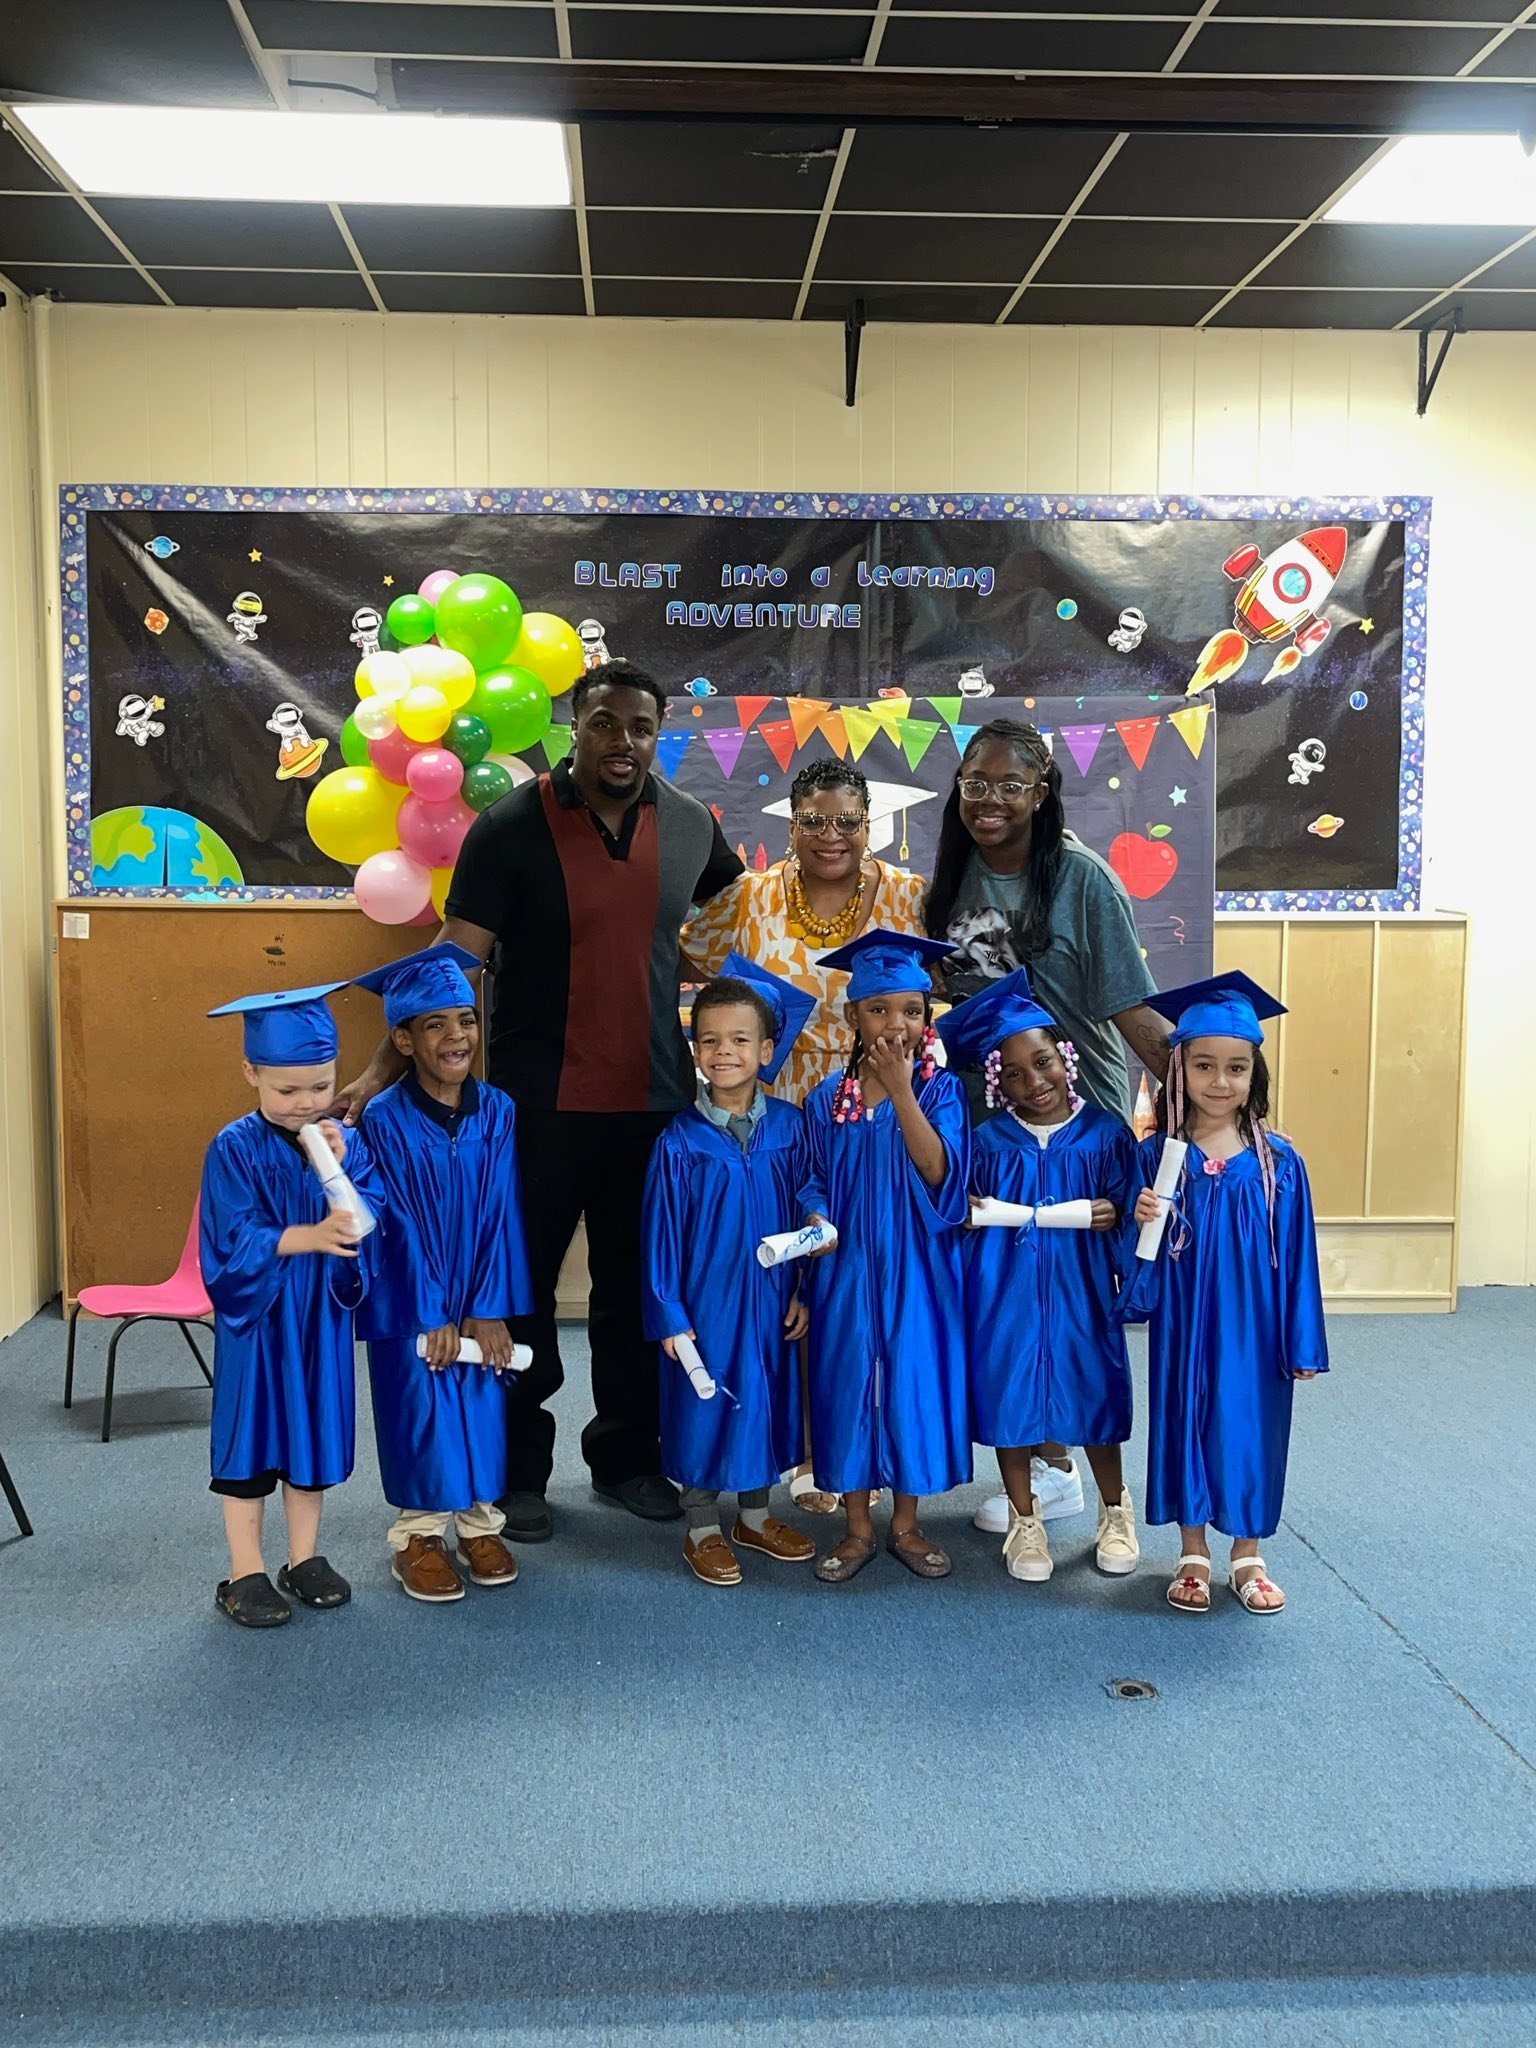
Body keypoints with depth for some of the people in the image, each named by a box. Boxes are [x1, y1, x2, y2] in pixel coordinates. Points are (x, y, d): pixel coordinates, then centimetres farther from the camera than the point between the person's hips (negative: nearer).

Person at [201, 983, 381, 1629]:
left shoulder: (347, 1143, -1)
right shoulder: (235, 1150, -12)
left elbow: (371, 1223, -8)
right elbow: (232, 1242, -20)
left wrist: (341, 1173, -24)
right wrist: (308, 1237, -33)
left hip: (321, 1318, 4)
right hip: (256, 1318, -3)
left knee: (315, 1430, 12)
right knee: (253, 1437, 5)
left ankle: (305, 1558, 28)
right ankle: (245, 1574, 17)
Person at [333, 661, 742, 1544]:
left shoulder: (691, 825, 3)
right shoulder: (511, 827, -9)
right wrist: (387, 1065, -19)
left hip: (655, 1101, 4)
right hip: (539, 1103, -3)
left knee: (636, 1288, 14)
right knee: (522, 1289, 7)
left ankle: (628, 1455, 31)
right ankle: (517, 1469, 23)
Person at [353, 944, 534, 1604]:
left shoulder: (497, 1112, -3)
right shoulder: (384, 1120, -12)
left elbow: (502, 1215, -3)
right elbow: (399, 1226, -12)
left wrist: (490, 1309, -7)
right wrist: (432, 1316, -13)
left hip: (483, 1305, 3)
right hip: (413, 1305, -3)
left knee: (483, 1406, 10)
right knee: (420, 1413, 4)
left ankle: (480, 1521, 27)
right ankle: (417, 1533, 21)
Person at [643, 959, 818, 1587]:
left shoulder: (789, 1127, -4)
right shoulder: (680, 1140, -12)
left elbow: (805, 1215, 3)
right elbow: (661, 1231, -8)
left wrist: (804, 1290, 2)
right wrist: (667, 1311, -8)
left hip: (769, 1299, 3)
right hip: (703, 1300, -3)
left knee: (765, 1402, 16)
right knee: (707, 1409, 8)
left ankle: (754, 1516, 36)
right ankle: (702, 1530, 26)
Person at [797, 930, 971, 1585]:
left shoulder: (939, 1089, -3)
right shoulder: (827, 1101, 2)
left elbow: (940, 1173, -18)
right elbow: (814, 1185, 9)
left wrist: (900, 1091, -24)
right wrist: (815, 1225, -11)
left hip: (917, 1272, -1)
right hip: (849, 1269, 2)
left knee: (914, 1383, 6)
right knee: (848, 1385, 6)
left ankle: (906, 1524, 24)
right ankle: (857, 1528, 22)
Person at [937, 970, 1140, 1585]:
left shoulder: (1106, 1135, -4)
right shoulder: (987, 1143, -3)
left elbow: (1128, 1217, 1)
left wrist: (1113, 1218, -16)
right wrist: (968, 1217, -13)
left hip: (1081, 1297, 0)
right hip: (1006, 1299, 0)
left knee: (1093, 1400, 10)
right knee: (1011, 1402, 8)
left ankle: (1115, 1511, 35)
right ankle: (1025, 1521, 28)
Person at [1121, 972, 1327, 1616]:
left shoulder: (1278, 1162, -5)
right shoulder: (1155, 1157, -6)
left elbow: (1296, 1257, -1)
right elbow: (1139, 1267, -2)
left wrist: (1303, 1343, 0)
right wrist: (1141, 1223, -23)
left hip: (1254, 1329, 0)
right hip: (1184, 1328, 0)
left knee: (1251, 1431, 10)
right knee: (1184, 1426, 9)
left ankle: (1247, 1556, 30)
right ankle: (1193, 1556, 28)